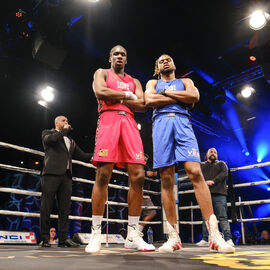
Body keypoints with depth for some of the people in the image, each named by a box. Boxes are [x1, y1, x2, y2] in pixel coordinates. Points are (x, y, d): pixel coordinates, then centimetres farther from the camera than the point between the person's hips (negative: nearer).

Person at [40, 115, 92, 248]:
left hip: (66, 176, 5)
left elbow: (82, 155, 23)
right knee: (46, 207, -3)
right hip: (52, 173, -5)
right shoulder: (48, 132, 14)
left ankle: (63, 238, 3)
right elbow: (49, 139, -11)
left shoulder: (71, 141, 29)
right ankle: (45, 238, 4)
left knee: (65, 209, 1)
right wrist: (64, 130, 2)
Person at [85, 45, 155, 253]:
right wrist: (126, 95, 4)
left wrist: (117, 98, 1)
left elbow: (142, 104, 10)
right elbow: (100, 92, -3)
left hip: (129, 122, 4)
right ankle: (96, 234, -6)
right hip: (108, 119, -3)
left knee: (138, 176, -9)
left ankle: (133, 235, -2)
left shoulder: (134, 82, 28)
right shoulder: (102, 73, 20)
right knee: (103, 176, -13)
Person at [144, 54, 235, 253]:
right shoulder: (153, 83, 27)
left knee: (195, 172, -19)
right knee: (167, 180, -7)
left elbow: (194, 96, 4)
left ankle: (214, 234, -21)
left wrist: (166, 92, 5)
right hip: (161, 123, 1)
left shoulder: (185, 82, 27)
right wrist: (179, 98, 5)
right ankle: (174, 237, -5)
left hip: (182, 122, 0)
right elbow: (149, 100, 4)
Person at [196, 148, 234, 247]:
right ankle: (205, 239, 7)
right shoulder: (201, 165, 24)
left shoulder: (221, 163, 20)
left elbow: (224, 173, 1)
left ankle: (228, 239, -11)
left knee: (223, 217, -9)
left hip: (219, 194, -2)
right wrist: (205, 182, -11)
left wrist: (213, 181, -13)